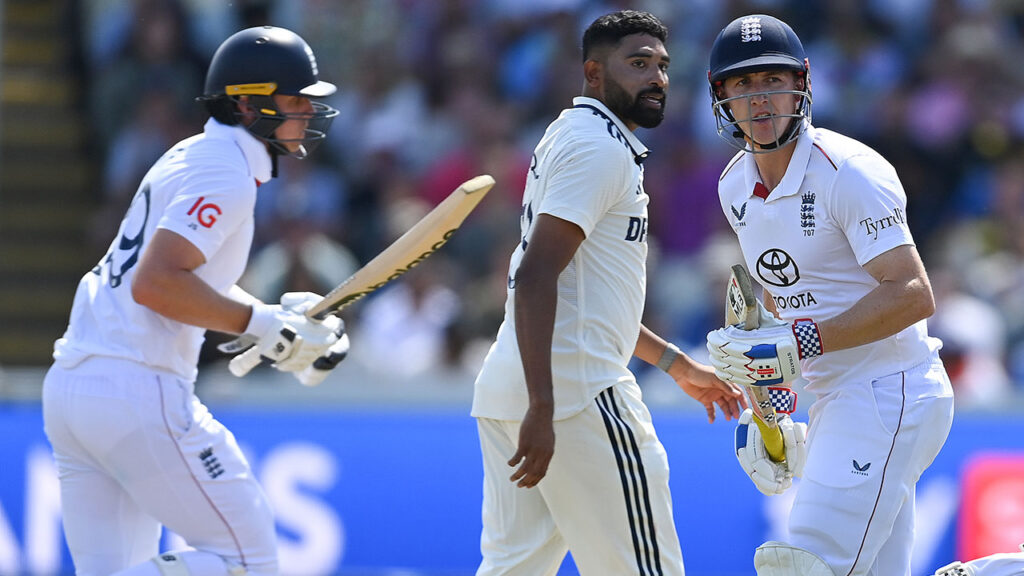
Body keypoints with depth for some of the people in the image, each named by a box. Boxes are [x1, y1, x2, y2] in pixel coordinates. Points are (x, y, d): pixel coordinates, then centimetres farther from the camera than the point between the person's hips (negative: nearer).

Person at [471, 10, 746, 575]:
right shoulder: (601, 146, -9)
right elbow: (535, 277, -20)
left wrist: (676, 364, 35)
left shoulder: (565, 138, 23)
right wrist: (542, 411, -27)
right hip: (578, 391, -10)